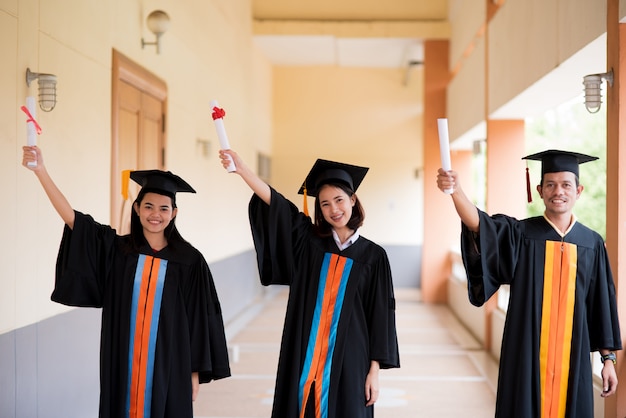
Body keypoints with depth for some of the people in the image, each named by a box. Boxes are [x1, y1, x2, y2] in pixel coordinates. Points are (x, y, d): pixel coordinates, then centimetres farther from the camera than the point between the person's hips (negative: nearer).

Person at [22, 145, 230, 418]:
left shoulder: (189, 260, -3)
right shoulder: (116, 249, 2)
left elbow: (199, 319, 0)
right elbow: (72, 218, -7)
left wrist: (195, 371, -1)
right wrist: (40, 171, -16)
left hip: (169, 364, -2)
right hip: (124, 364, 2)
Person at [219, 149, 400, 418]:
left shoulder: (373, 255, 0)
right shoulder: (308, 241, 4)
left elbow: (380, 316, 0)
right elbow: (276, 204, -10)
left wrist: (374, 370, -3)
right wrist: (241, 169, -23)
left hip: (348, 358, -1)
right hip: (305, 356, 2)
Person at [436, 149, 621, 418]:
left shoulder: (592, 243, 4)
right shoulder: (519, 234, -4)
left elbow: (602, 302, 8)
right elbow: (478, 224, -23)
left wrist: (608, 358, 8)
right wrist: (456, 190, -43)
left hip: (572, 355, 2)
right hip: (527, 355, -2)